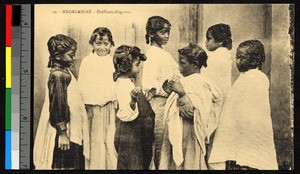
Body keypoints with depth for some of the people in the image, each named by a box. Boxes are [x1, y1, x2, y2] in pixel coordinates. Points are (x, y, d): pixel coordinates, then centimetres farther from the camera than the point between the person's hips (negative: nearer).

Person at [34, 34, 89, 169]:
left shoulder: (64, 72, 11)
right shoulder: (58, 76, -18)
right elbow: (57, 105, -22)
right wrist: (62, 133, -23)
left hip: (72, 132, 10)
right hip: (63, 133, -10)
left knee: (74, 164, 13)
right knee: (64, 165, -5)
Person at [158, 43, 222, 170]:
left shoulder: (199, 83, -15)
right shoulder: (187, 81, 13)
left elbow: (194, 112, -24)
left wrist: (182, 93, -30)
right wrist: (170, 92, 4)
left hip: (188, 137, -9)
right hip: (178, 135, 9)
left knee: (186, 165, -2)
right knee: (176, 163, 12)